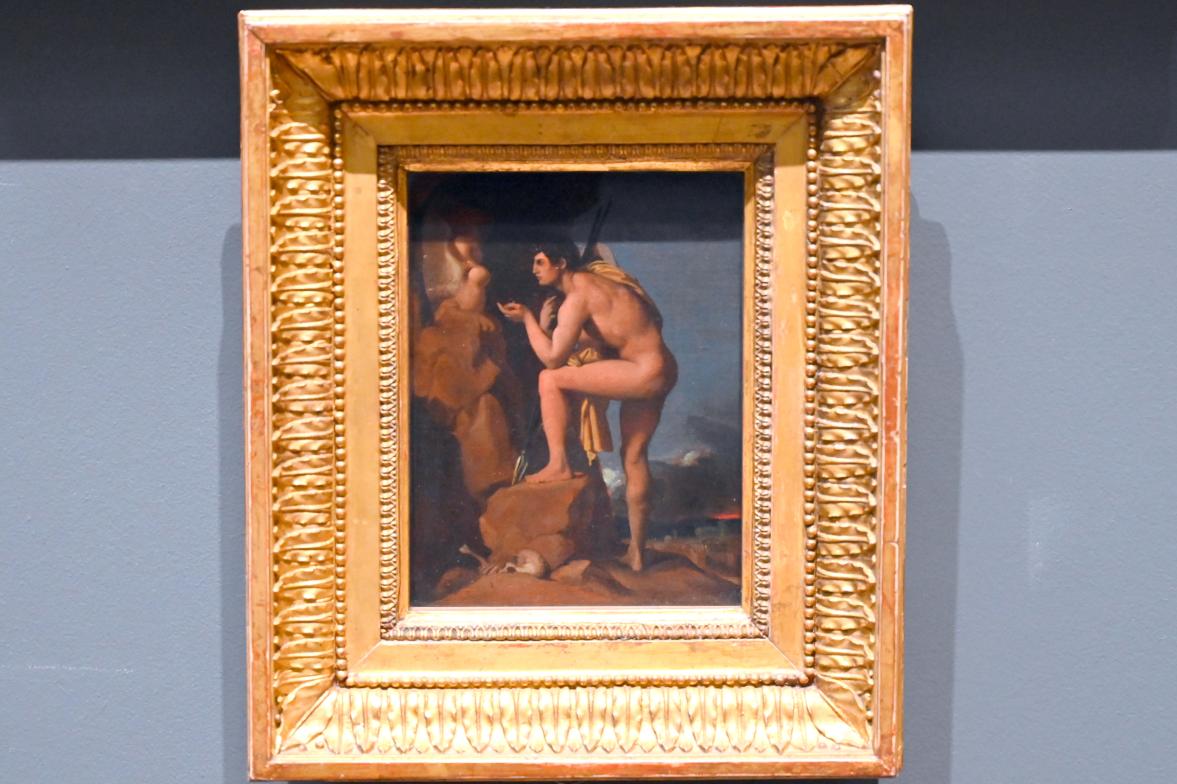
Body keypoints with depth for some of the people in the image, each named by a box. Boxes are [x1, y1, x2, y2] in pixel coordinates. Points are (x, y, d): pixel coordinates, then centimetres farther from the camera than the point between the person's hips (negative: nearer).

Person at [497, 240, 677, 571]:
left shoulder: (576, 298, -13)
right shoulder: (590, 279, 15)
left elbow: (553, 357, -14)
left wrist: (527, 319, -3)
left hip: (646, 372, -10)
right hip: (661, 371, 10)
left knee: (551, 379, -9)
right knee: (634, 456, 15)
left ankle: (558, 464, -3)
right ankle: (635, 553, 22)